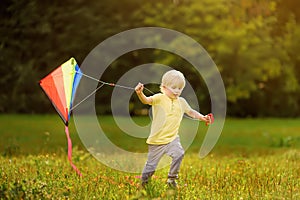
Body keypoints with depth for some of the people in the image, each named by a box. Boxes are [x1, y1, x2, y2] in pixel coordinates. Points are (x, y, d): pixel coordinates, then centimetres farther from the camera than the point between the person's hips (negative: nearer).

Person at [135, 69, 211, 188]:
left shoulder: (181, 102, 8)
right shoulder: (159, 98, -9)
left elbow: (191, 112, 24)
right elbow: (146, 100, -27)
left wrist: (202, 117, 9)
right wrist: (140, 94, -47)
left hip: (172, 138, 3)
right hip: (157, 139, -3)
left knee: (179, 154, -24)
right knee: (151, 166, 4)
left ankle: (172, 179, -4)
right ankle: (143, 183, 32)